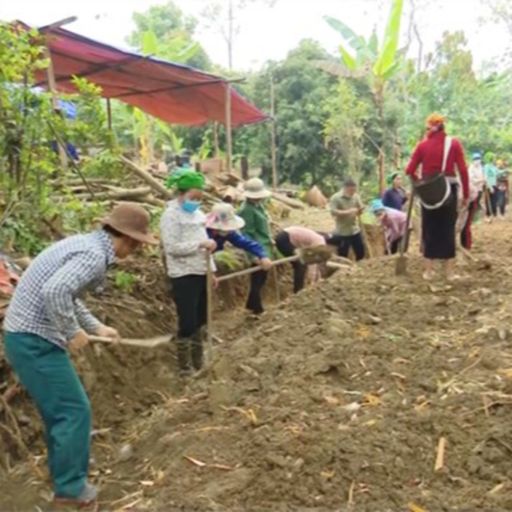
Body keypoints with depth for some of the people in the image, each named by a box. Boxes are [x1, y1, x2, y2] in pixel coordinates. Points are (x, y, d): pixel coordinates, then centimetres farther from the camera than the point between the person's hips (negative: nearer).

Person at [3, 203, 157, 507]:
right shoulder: (94, 256, -20)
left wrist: (97, 327, 25)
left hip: (28, 334, 10)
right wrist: (73, 332, -21)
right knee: (73, 409, 0)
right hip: (35, 339, -10)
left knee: (59, 406, 22)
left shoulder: (88, 245, 11)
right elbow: (54, 292, -34)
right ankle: (70, 486, 13)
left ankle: (65, 465, 38)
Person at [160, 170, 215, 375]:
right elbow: (172, 247, -20)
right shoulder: (171, 215, -11)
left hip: (200, 273, 8)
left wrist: (211, 269, 15)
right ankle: (184, 369, 9)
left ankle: (198, 364, 27)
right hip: (184, 276, -8)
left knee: (199, 321, 14)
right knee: (187, 323, -4)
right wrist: (201, 244, -22)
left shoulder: (196, 213, 14)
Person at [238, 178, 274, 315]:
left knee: (260, 277, 18)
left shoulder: (259, 205, 9)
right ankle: (256, 308, 10)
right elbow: (247, 234, -22)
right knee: (258, 279, -2)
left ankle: (253, 305, 31)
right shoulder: (247, 210, -19)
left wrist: (269, 240, 19)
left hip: (265, 246, 10)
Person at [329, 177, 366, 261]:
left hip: (355, 230, 5)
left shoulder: (356, 197, 3)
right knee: (342, 256, 3)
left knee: (361, 253, 13)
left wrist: (361, 210, -16)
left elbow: (360, 210, 9)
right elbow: (333, 212, -19)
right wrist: (348, 211, -25)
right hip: (342, 232, -5)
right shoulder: (336, 198, -11)